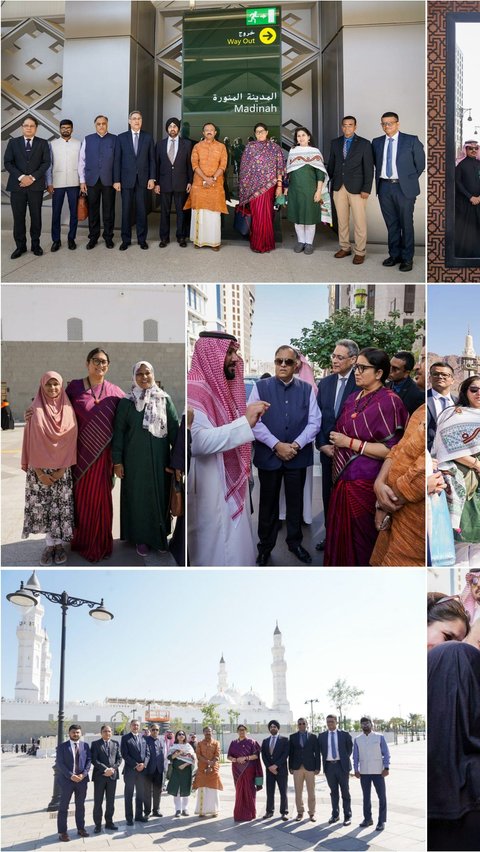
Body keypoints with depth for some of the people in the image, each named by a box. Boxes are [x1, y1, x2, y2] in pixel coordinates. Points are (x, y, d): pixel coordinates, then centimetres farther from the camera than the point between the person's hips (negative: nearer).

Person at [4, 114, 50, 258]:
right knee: (18, 217, 1)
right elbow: (8, 163, 2)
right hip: (17, 185, 0)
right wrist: (21, 177, -12)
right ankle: (20, 246, 8)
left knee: (36, 216, 4)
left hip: (36, 185, 0)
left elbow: (46, 163, 0)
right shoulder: (13, 142, 8)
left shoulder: (43, 143, 7)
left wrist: (33, 177, -12)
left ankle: (36, 245, 15)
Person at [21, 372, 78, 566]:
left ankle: (59, 543, 12)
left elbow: (71, 440, -1)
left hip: (62, 469, 1)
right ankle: (50, 544, 11)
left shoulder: (68, 409, 2)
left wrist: (62, 468, -9)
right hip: (40, 468, -1)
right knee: (43, 506, 1)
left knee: (61, 506, 2)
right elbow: (32, 441, -4)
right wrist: (39, 471, -9)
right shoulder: (35, 409, -2)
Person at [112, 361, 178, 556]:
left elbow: (174, 429, 0)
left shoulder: (165, 399, 1)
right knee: (138, 496, 5)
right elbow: (118, 432, -1)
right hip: (135, 461, -1)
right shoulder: (126, 403, -2)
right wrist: (117, 461, -5)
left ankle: (160, 535, 23)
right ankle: (141, 538, 17)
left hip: (159, 460, 1)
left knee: (160, 495, 8)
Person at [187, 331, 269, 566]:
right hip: (212, 491, -9)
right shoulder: (195, 390, -19)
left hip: (232, 487, 10)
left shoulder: (221, 387, 12)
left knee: (236, 551, 16)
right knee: (217, 554, 0)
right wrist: (245, 422, -31)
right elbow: (196, 440, -32)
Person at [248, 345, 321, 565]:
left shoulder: (306, 389, 2)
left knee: (295, 501, 12)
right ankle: (265, 545, 24)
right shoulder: (261, 387, -3)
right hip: (268, 455, -1)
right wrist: (276, 445, -16)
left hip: (298, 455, 1)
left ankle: (295, 542, 29)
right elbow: (254, 421, -9)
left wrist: (296, 445, -13)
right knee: (268, 502, 10)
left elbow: (314, 422, 0)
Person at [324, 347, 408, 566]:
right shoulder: (354, 398, 11)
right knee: (341, 535, 15)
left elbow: (391, 450, -19)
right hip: (344, 479, 8)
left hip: (364, 483, -8)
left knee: (360, 541, 3)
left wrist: (349, 443, -18)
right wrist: (336, 445, 9)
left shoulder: (388, 402, -13)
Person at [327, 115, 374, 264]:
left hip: (357, 188, -4)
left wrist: (366, 189, -10)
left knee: (359, 222, -3)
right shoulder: (335, 143, 10)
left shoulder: (364, 144, -1)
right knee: (342, 220, 9)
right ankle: (345, 248, 21)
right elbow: (331, 164, 15)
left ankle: (360, 252, 5)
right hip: (339, 187, 4)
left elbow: (368, 168, -4)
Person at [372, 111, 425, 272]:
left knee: (406, 224, 1)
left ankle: (407, 258, 8)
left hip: (404, 187, -3)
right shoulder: (377, 142, 9)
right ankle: (394, 254, 21)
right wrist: (379, 179, 10)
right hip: (384, 187, 4)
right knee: (391, 224, 10)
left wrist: (410, 180, 8)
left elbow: (420, 163, 4)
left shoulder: (411, 140, -2)